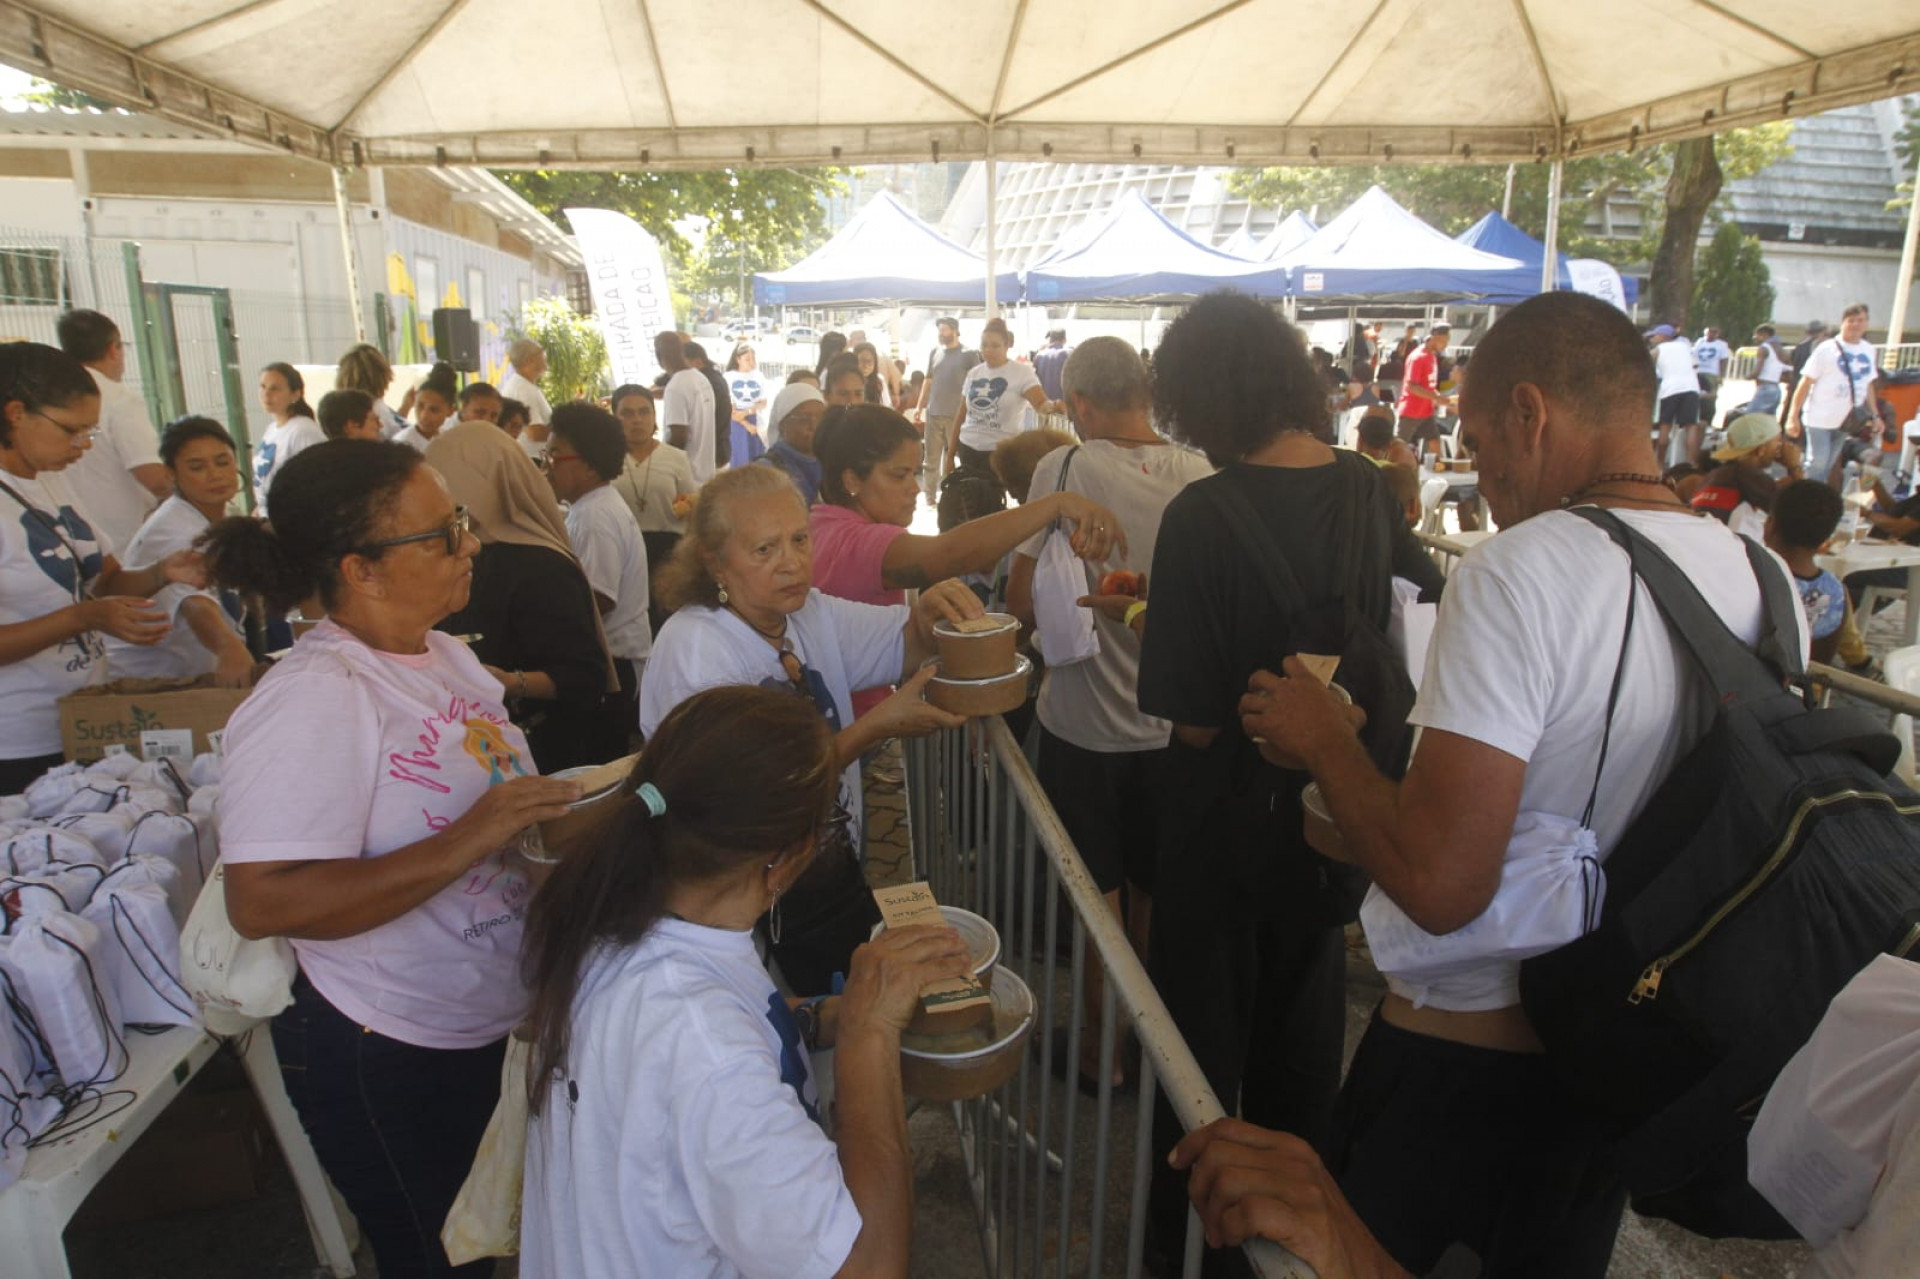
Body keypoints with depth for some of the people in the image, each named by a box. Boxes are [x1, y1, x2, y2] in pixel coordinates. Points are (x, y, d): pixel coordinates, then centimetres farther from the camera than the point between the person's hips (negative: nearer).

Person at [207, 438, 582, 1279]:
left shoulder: (447, 654, 2)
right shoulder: (311, 699, -25)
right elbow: (260, 903, -31)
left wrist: (557, 814, -2)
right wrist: (465, 844, -36)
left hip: (498, 1025, 8)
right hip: (391, 1059, -8)